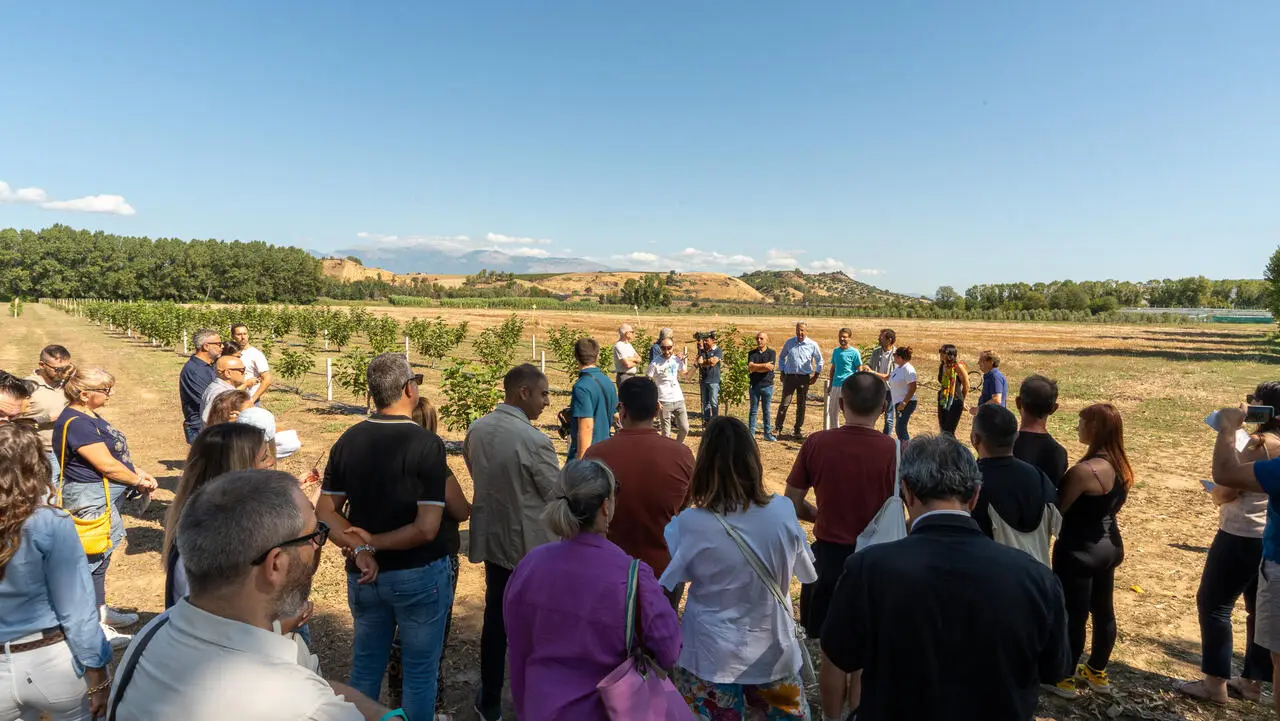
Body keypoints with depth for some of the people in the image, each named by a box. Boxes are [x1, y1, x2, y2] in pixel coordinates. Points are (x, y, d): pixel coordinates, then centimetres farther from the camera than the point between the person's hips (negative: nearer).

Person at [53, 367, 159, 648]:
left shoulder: (88, 416, 11)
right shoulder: (76, 423, -21)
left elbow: (115, 452, 16)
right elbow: (106, 465, -23)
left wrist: (140, 473, 5)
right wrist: (139, 481, -10)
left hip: (104, 496, 11)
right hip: (91, 499, -11)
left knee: (100, 556, 20)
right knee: (94, 559, -2)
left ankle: (100, 610, 34)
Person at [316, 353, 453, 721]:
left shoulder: (348, 440, -2)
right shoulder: (427, 444, -19)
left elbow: (325, 512, 0)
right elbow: (426, 528, -23)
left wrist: (360, 550, -9)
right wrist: (373, 541, -11)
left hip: (364, 576, 5)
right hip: (419, 575, -5)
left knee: (365, 666, 23)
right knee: (419, 672, 12)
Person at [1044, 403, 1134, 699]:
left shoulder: (1085, 470, -25)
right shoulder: (1122, 467, 2)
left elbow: (1058, 509, -16)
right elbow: (1105, 505, 11)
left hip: (1079, 550, -9)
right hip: (1109, 545, 9)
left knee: (1072, 614, 4)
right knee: (1103, 610, 19)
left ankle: (1064, 677, 16)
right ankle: (1097, 673, 34)